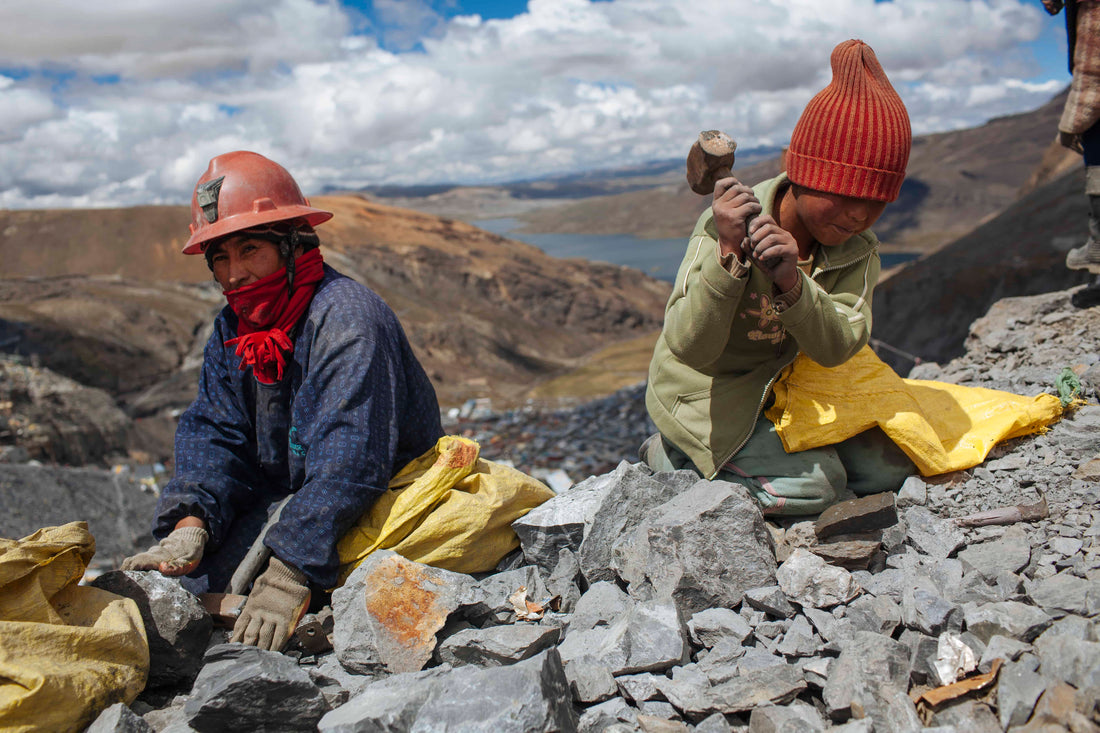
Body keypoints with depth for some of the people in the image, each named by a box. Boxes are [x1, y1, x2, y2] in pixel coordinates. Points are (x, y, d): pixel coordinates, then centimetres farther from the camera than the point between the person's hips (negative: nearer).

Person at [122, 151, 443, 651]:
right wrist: (189, 523, -25)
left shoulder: (347, 320, -23)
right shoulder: (231, 330, 4)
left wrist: (289, 575, -39)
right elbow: (214, 437, -4)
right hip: (286, 496, 8)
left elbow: (348, 463, -32)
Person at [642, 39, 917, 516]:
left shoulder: (856, 249, -9)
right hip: (702, 393, -6)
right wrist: (729, 253, -47)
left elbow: (836, 348, -24)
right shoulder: (727, 225, -26)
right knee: (819, 485, -19)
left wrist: (792, 283, -43)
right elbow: (689, 348, -34)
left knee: (888, 466, 0)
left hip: (781, 387, 7)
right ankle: (673, 459, 1)